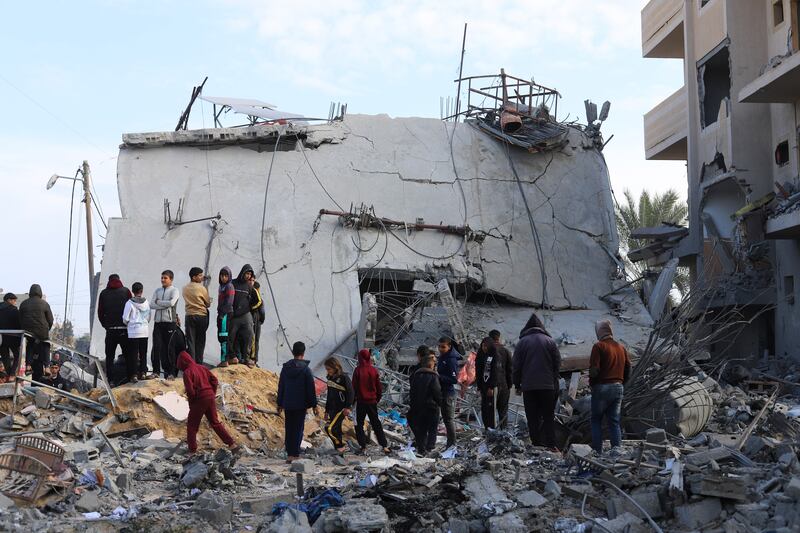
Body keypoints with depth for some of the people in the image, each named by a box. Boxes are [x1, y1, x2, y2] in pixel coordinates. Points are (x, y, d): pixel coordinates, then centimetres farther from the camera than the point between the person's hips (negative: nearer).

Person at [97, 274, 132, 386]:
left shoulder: (103, 293, 6)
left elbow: (100, 312, 7)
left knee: (109, 356, 7)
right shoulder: (125, 291, 2)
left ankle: (110, 379, 1)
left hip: (110, 330, 1)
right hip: (124, 329, -1)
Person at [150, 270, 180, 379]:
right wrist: (165, 305, -9)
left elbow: (172, 302, -16)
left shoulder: (174, 291, 2)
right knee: (156, 346, -3)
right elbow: (151, 305, 3)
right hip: (158, 322, 4)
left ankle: (171, 372, 4)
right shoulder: (157, 291, 15)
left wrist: (158, 302, -4)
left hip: (170, 322, -4)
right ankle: (156, 371, 5)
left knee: (170, 348, -1)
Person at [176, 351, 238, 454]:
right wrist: (213, 394, 13)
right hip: (210, 398, 7)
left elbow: (190, 390, -17)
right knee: (215, 422, 15)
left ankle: (192, 449, 10)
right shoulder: (202, 368, 11)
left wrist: (191, 403, -2)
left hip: (199, 400, -6)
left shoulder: (187, 372, -9)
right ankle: (232, 444, 10)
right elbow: (214, 380, 9)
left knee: (192, 425, 10)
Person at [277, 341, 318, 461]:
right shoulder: (305, 369, -9)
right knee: (298, 429, 0)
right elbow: (311, 389, -7)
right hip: (301, 405, -4)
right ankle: (295, 455, -2)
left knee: (288, 429, 9)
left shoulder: (285, 367, 4)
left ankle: (289, 455, 11)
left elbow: (280, 387, 9)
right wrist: (314, 405, 1)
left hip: (287, 405, 4)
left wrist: (280, 404, 16)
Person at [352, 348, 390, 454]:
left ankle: (363, 446, 3)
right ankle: (384, 446, 8)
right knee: (376, 423, 12)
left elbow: (354, 386, -8)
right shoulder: (374, 370, -2)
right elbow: (379, 387, 4)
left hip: (361, 401, -3)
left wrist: (353, 399, 5)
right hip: (372, 401, 3)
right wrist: (377, 398, 17)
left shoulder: (358, 370, -12)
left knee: (359, 424, 9)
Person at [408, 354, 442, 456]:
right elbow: (437, 392, -14)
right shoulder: (433, 376, -14)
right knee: (432, 429, 6)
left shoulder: (416, 375, 4)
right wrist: (440, 402, 1)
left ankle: (421, 448, 12)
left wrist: (413, 404, 18)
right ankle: (429, 448, 0)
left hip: (417, 406, 5)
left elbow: (412, 390, 11)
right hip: (431, 406, -5)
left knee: (421, 429, 14)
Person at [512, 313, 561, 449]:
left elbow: (516, 366, 1)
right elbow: (558, 363, 4)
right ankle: (550, 444, -1)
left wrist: (517, 385, 9)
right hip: (548, 386, 1)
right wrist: (553, 379, 13)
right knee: (548, 416, 6)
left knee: (533, 418, 4)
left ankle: (536, 444, 1)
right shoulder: (550, 341, 3)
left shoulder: (522, 342, 1)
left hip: (528, 387, 0)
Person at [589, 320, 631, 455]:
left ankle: (597, 451, 0)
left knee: (596, 420, 5)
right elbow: (628, 369, 10)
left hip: (602, 387, -5)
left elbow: (594, 369, -16)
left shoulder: (599, 346, -9)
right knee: (614, 421, 9)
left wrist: (591, 383, 0)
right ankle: (617, 449, -1)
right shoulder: (621, 348, 10)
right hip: (618, 387, 5)